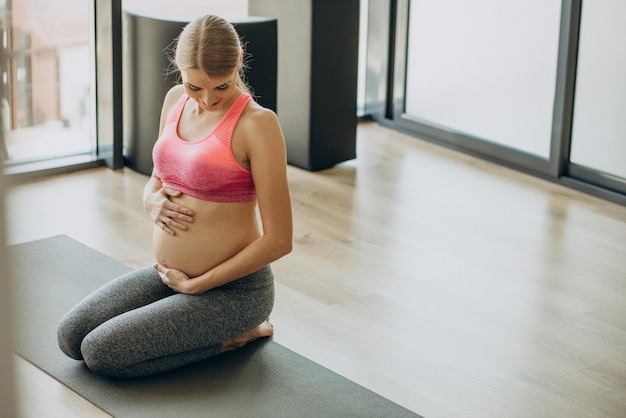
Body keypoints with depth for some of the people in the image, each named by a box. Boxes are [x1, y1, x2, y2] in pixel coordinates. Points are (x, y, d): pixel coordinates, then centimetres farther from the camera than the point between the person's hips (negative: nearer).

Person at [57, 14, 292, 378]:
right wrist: (154, 202, -8)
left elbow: (278, 240, -19)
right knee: (72, 335, 0)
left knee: (102, 351, -15)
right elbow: (156, 181, 18)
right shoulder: (176, 101, 3)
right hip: (167, 273, 8)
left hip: (233, 289, -8)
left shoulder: (257, 123, -19)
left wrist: (195, 284, -13)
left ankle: (236, 334, 1)